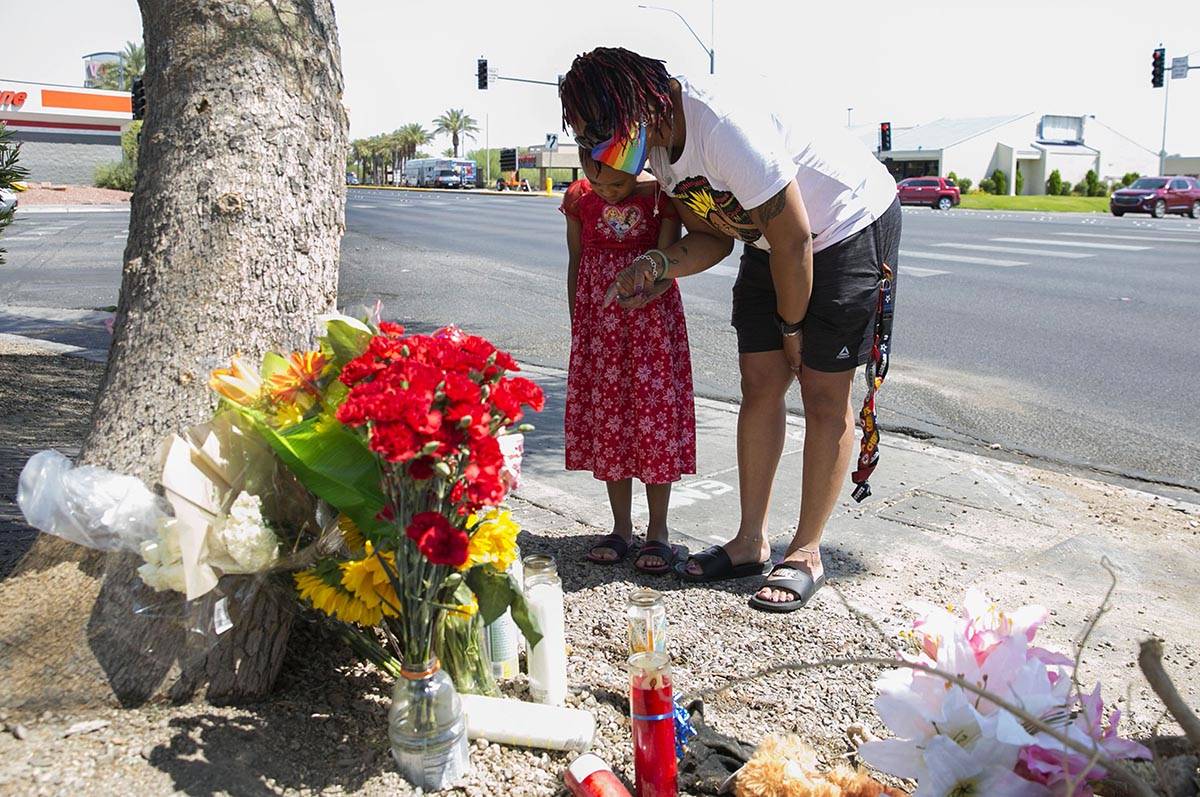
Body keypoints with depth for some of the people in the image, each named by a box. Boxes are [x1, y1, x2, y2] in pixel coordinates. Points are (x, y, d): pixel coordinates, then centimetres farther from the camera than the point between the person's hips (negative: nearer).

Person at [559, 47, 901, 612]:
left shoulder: (723, 126, -33)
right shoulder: (659, 146, -5)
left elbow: (794, 238, -27)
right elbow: (715, 238, 0)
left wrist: (792, 325, -13)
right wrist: (657, 265, -20)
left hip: (850, 225, -8)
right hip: (774, 238, 8)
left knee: (823, 392, -5)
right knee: (759, 384, 3)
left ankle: (806, 555, 5)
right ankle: (751, 543, 12)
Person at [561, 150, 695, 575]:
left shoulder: (661, 196, -8)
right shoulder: (579, 197, 0)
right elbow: (575, 264, 8)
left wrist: (646, 291, -35)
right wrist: (576, 326, 7)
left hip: (652, 318, -3)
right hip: (598, 323, 3)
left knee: (653, 413, -1)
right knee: (606, 417, 6)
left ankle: (658, 530, 12)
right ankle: (621, 527, 20)